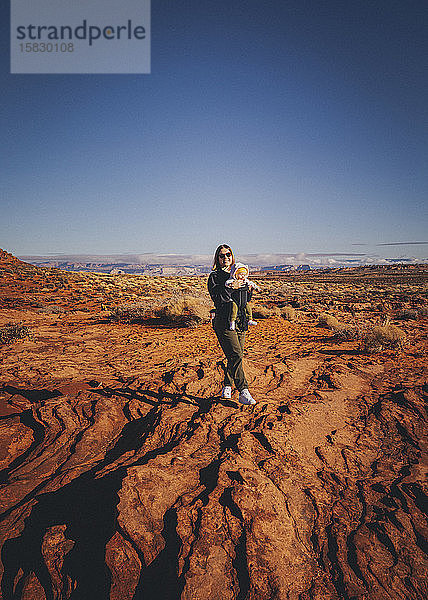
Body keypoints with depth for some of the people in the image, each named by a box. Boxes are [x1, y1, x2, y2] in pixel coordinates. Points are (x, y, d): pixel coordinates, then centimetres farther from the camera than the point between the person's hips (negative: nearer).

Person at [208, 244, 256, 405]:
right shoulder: (214, 277, 0)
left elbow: (245, 300, 23)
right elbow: (216, 297, -15)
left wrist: (249, 291, 4)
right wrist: (231, 288, -22)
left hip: (240, 322, 6)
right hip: (224, 323, -6)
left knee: (235, 357, 9)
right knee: (236, 356, -13)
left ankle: (227, 386, 27)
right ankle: (243, 392, -9)